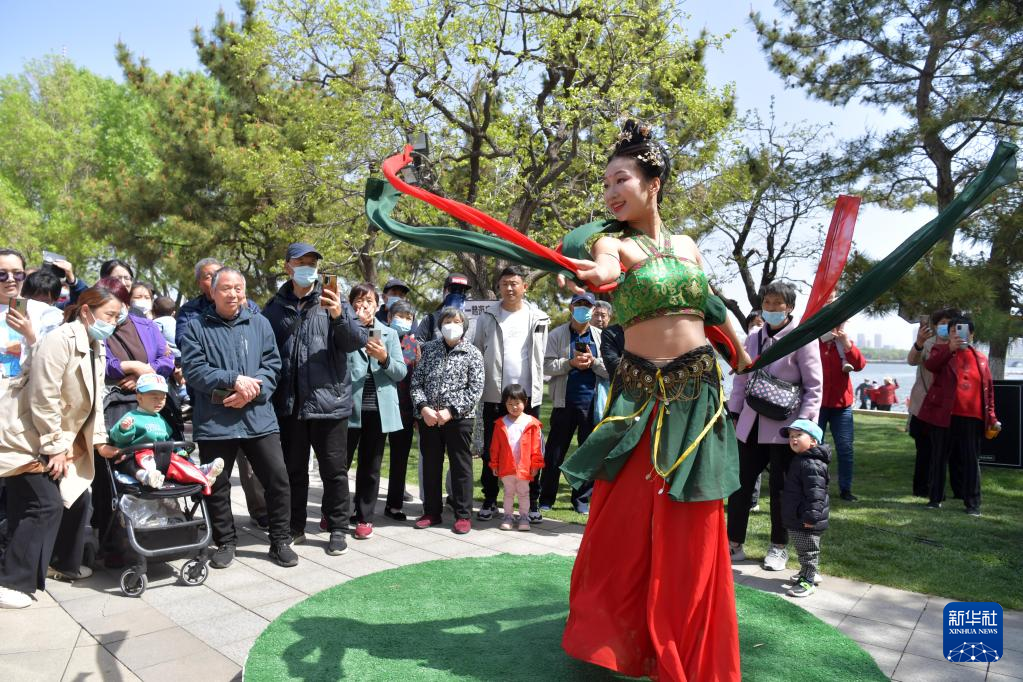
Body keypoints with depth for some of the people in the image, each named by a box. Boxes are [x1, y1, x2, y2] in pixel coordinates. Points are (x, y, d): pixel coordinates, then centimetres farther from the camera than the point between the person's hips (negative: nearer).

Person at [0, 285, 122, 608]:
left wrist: (99, 440, 3)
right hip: (28, 438, -9)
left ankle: (63, 563, 30)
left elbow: (94, 400, 11)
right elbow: (43, 399, -22)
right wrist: (54, 447, -19)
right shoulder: (61, 340, -21)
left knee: (76, 499, 12)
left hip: (60, 439, 9)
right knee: (45, 504, -13)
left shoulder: (96, 348, 8)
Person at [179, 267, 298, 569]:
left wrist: (253, 390, -13)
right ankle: (225, 542, 28)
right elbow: (194, 370, -8)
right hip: (214, 421, -1)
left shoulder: (260, 324, 10)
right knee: (217, 486, 9)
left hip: (258, 417, 1)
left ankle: (280, 541, 16)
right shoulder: (195, 327, 3)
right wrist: (234, 380, -17)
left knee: (278, 479, 0)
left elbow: (272, 365, 4)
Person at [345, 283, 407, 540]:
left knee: (370, 467, 10)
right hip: (349, 407, -2)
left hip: (378, 409, 2)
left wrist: (384, 358, -14)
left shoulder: (389, 334, 10)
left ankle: (364, 518, 21)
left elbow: (401, 372, 6)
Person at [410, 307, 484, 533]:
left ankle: (463, 515, 13)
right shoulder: (429, 349, 7)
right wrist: (423, 407, -10)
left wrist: (451, 411, -14)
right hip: (428, 417, 3)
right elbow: (417, 381, 5)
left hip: (459, 418, -3)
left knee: (461, 466, 3)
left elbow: (476, 389, -6)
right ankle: (432, 512, 24)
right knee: (430, 465, 11)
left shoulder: (472, 353, -1)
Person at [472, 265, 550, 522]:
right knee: (491, 449, 7)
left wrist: (537, 386, 2)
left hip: (528, 394, 0)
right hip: (494, 394, 0)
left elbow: (541, 356, 8)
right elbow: (476, 353, 6)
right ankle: (490, 499, 18)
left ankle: (532, 501, 14)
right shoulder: (488, 317, 4)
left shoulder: (537, 318, 5)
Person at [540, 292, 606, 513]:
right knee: (555, 452, 4)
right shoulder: (557, 334, 3)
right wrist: (571, 363, -17)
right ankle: (545, 497, 15)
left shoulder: (601, 337, 8)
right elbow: (547, 366, -5)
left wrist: (593, 362, -12)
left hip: (592, 403, 2)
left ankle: (582, 499, 19)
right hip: (565, 402, -1)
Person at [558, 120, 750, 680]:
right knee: (622, 526, 0)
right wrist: (595, 273, -51)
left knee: (689, 535, 4)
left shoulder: (686, 245, 10)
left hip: (697, 392, 2)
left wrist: (741, 354, 32)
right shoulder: (614, 243, -3)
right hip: (639, 393, -2)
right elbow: (604, 269, -28)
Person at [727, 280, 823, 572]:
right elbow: (741, 380, 14)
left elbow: (814, 386, -8)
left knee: (780, 487, 6)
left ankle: (778, 547, 22)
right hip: (752, 424, 5)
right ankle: (734, 543, 17)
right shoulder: (753, 339, 9)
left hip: (783, 426, -5)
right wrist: (734, 414, 8)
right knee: (741, 482, 5)